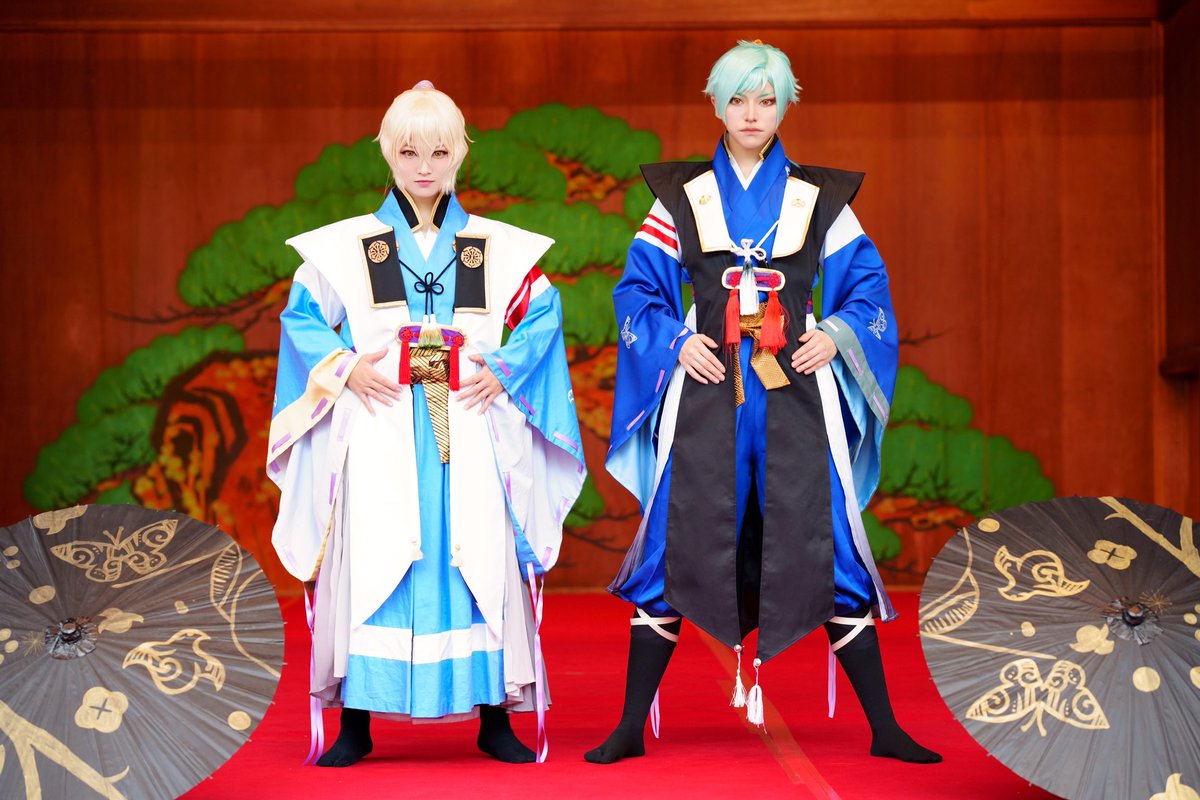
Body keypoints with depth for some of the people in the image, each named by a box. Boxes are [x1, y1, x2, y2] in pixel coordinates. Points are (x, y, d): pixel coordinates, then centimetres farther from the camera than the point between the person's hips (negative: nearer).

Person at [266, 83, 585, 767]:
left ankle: (495, 718, 9)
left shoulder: (497, 248, 9)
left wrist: (504, 372, -3)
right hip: (379, 437, -1)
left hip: (468, 431, 1)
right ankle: (357, 723, 7)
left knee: (478, 565, -1)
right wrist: (346, 368, -7)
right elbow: (301, 316, 9)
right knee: (371, 565, -3)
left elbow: (543, 312, 11)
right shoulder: (346, 246, 8)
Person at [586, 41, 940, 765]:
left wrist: (837, 335, -6)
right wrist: (676, 341, -7)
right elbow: (639, 288, 9)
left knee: (826, 552, -1)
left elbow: (868, 284, 11)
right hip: (706, 392, 0)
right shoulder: (681, 197, 9)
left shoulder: (820, 199, 10)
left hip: (795, 398, 0)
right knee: (675, 550, -2)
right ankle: (631, 727, 9)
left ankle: (886, 730, 8)